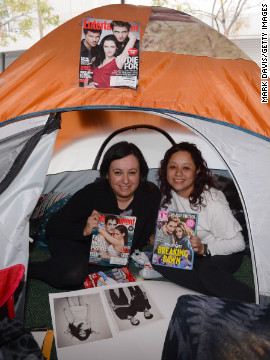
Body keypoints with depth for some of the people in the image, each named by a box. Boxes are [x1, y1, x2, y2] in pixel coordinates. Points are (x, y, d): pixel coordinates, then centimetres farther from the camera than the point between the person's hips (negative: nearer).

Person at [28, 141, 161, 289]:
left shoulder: (151, 195, -21)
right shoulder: (92, 193, -29)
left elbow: (146, 234, -3)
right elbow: (52, 227, -22)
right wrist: (83, 231, -38)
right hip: (73, 242, -4)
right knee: (73, 274, -31)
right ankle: (24, 269, -6)